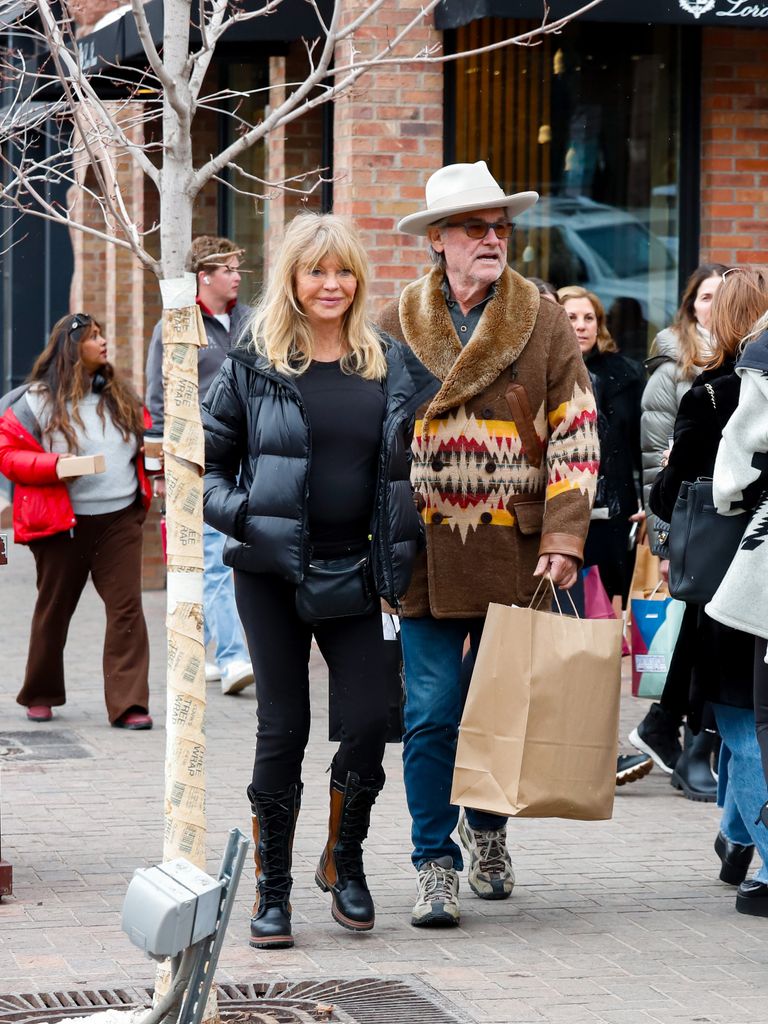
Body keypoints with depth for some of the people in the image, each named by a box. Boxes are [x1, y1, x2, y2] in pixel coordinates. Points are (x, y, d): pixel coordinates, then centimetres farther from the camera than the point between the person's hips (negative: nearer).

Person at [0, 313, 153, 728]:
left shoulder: (120, 395, 11)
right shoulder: (38, 400, -4)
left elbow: (145, 432, 27)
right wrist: (53, 466, -20)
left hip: (120, 519, 3)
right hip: (62, 523, -3)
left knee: (126, 607, -8)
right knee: (53, 610, 11)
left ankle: (129, 704, -10)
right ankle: (40, 696, 29)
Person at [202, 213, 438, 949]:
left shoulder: (391, 365, 7)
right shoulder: (253, 367, 0)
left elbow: (419, 458, 15)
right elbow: (204, 459, 4)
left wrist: (404, 545, 3)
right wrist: (238, 514, -13)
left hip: (354, 576, 2)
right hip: (272, 574, -2)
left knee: (369, 722, -5)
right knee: (283, 728, 1)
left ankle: (343, 861, 20)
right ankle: (272, 890, 13)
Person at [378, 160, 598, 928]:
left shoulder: (545, 325, 4)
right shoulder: (392, 328, 4)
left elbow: (575, 438, 2)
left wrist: (563, 539, -7)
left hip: (517, 552, 1)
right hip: (426, 554, -1)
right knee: (432, 713, -4)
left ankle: (487, 826, 35)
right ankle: (435, 864, 5)